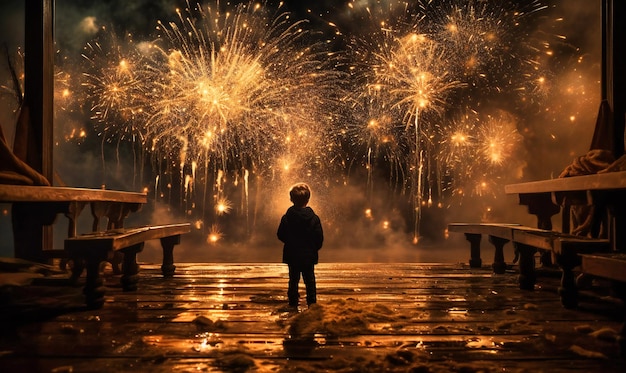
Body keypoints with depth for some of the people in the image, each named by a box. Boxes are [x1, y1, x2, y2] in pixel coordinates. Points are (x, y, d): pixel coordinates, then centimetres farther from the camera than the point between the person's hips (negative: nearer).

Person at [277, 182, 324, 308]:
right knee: (310, 280, 10)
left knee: (293, 280, 12)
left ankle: (293, 302, 16)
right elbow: (319, 238, -7)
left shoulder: (286, 218, -9)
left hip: (292, 255, 1)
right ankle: (312, 303, 13)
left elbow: (280, 235, -2)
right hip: (309, 255, 0)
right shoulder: (314, 218, -10)